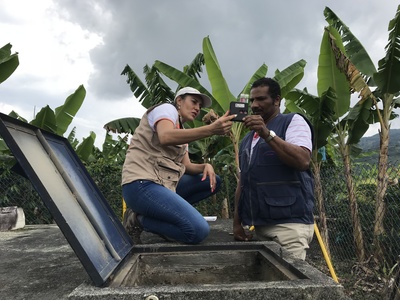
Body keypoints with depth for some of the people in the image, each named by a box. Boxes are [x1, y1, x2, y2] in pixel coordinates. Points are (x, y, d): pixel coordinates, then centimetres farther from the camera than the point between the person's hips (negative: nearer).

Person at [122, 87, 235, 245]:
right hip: (141, 184, -10)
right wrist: (212, 129, -32)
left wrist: (206, 166, -7)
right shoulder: (167, 108, -1)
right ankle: (138, 220, -3)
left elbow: (186, 166, 14)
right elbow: (166, 137, -25)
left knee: (213, 181, 6)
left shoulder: (182, 132, 24)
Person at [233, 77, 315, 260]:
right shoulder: (247, 139, 20)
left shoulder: (292, 121, 1)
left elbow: (303, 161, -17)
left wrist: (267, 134, -21)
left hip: (289, 222, -6)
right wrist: (237, 221, 11)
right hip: (259, 225, 6)